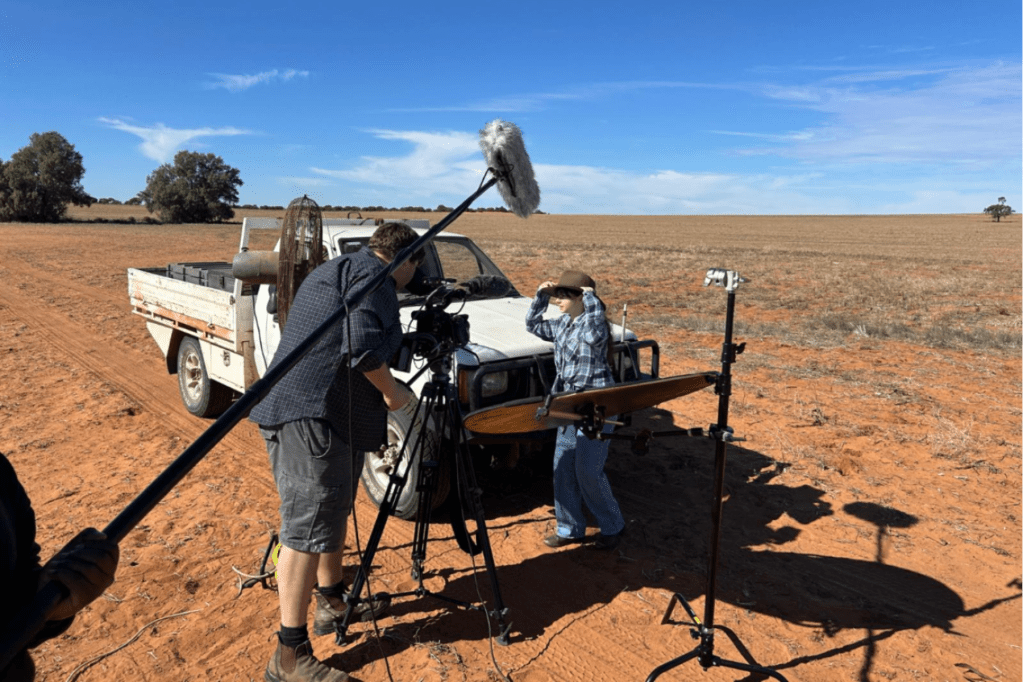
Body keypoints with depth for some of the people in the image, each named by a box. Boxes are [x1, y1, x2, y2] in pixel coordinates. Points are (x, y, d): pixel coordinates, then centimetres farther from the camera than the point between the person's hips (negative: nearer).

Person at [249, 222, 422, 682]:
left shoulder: (335, 270, 24)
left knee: (333, 514, 21)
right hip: (311, 416, -11)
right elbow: (363, 346, -23)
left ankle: (333, 603, 37)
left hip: (331, 418, 11)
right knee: (308, 532, -6)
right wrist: (391, 392, -8)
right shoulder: (373, 274, -9)